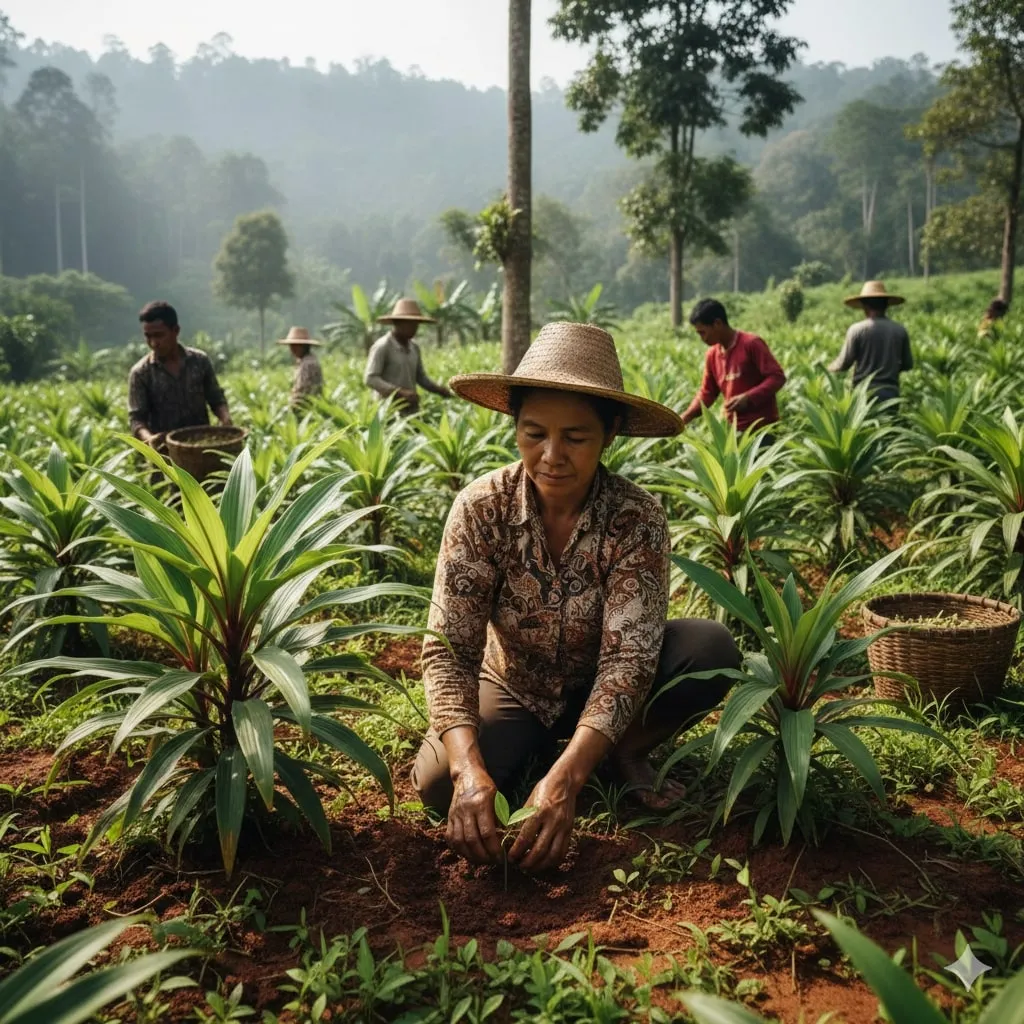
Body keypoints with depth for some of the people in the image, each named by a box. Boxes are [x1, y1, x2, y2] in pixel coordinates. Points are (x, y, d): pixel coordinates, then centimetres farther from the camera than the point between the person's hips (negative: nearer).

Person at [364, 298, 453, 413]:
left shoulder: (413, 347, 11)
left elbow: (421, 378, 18)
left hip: (411, 410, 7)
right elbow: (370, 379, -19)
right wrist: (401, 392, -28)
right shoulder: (381, 346, -12)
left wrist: (439, 389, -2)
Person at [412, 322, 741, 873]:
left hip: (603, 691, 0)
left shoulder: (637, 517, -24)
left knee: (711, 648, -28)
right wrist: (469, 765, -43)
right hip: (514, 689, 0)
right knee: (439, 783, -28)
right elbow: (448, 647, -25)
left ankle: (626, 750, -1)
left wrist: (566, 776, -45)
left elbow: (629, 656, -30)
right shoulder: (480, 508, -21)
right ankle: (532, 752, 4)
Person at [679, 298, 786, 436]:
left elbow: (777, 377, -13)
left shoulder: (751, 344, -11)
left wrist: (747, 397, -25)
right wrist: (685, 418, 0)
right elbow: (706, 393, 15)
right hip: (734, 429, 6)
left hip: (762, 428, -6)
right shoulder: (712, 354, 9)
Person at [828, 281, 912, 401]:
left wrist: (829, 369, 18)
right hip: (891, 393, 3)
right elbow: (908, 364, 10)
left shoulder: (857, 330, -7)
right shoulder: (900, 330, 3)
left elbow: (844, 364, -3)